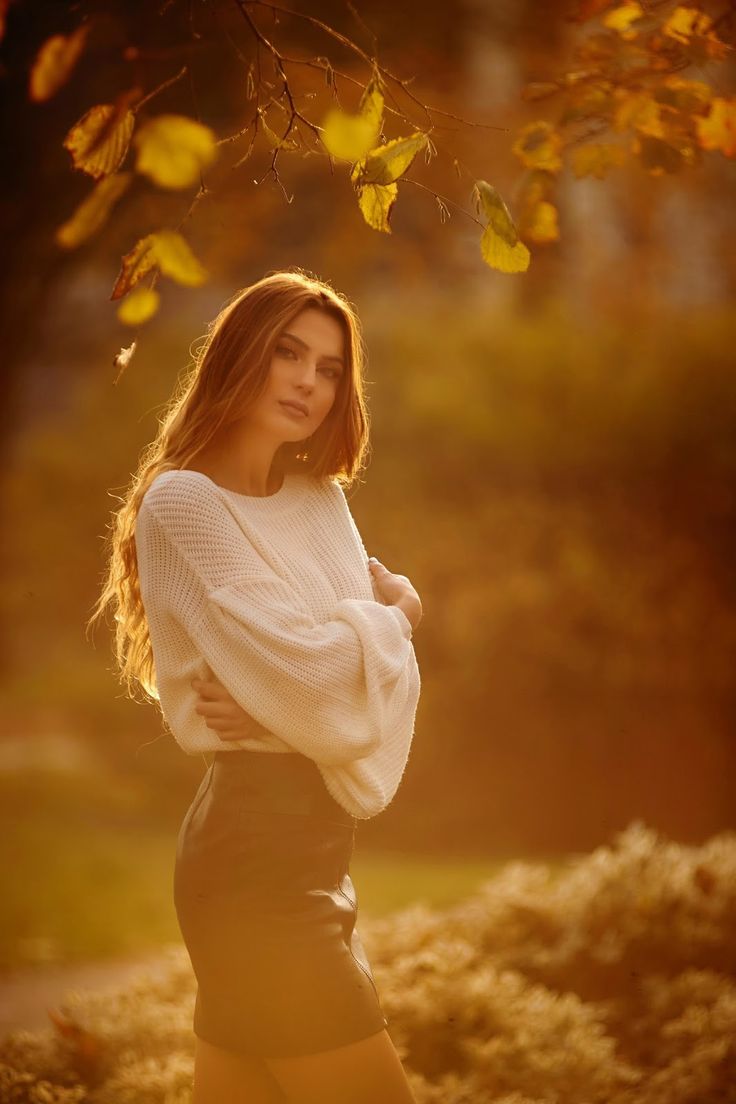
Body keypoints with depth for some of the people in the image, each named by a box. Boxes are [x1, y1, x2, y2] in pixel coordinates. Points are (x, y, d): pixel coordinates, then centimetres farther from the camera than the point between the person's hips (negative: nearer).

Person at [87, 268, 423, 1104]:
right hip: (258, 854, -8)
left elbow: (388, 675, 6)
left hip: (311, 844, 8)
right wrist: (393, 614, 1)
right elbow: (307, 672, -18)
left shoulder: (321, 502, 13)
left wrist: (286, 706, -13)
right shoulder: (183, 502, -10)